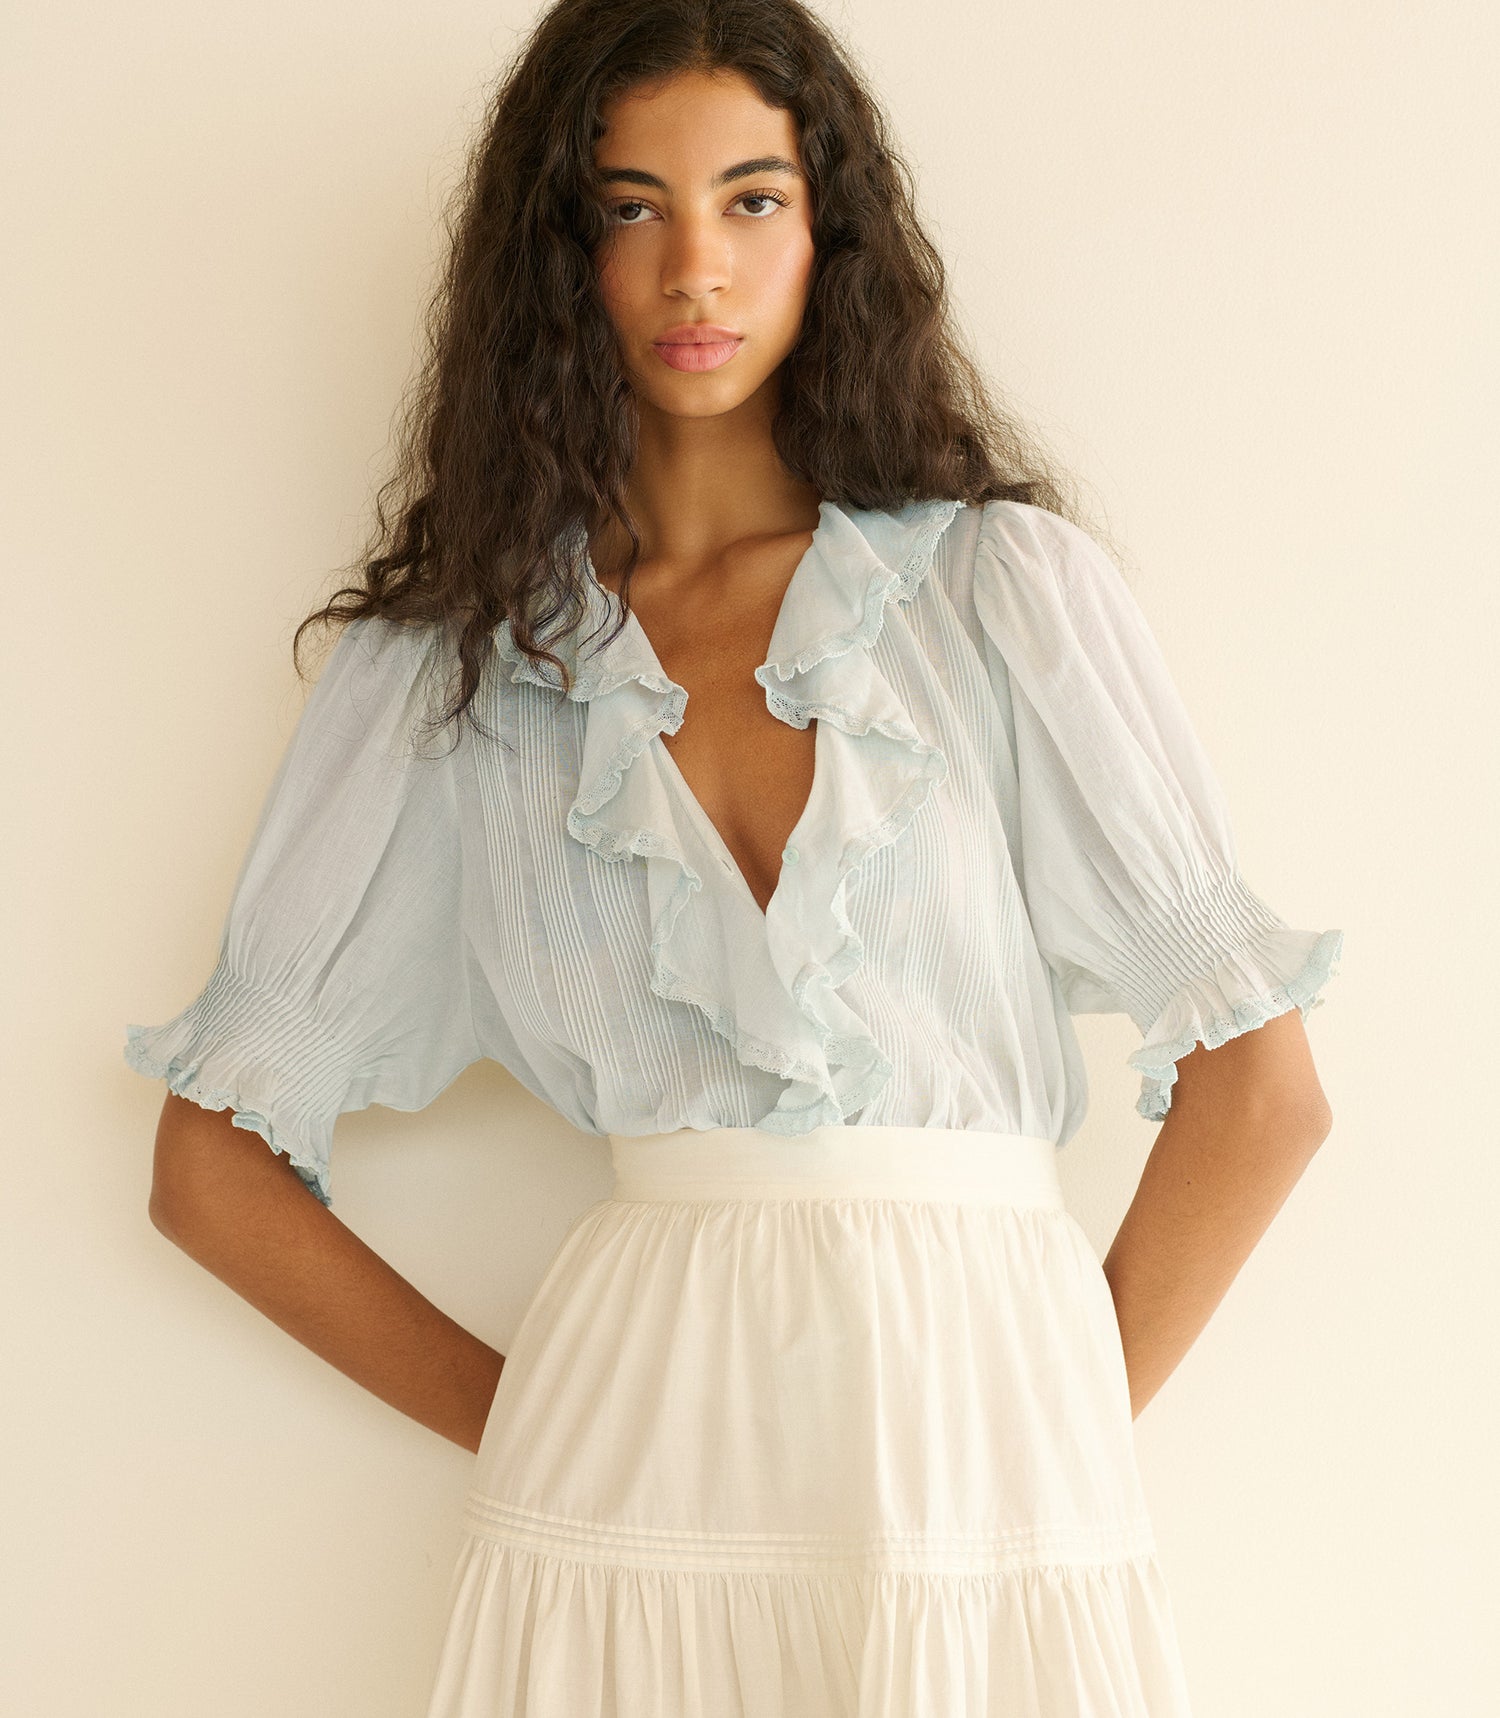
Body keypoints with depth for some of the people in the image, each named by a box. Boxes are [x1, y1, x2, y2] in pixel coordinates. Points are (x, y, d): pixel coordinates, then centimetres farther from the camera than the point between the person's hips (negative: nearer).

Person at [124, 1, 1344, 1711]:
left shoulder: (1004, 584, 5)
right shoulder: (447, 662, 7)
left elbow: (1259, 1088, 2)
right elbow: (214, 1169, 8)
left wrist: (1073, 1427, 1)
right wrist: (524, 1420, 3)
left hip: (984, 1407, 0)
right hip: (634, 1421, 0)